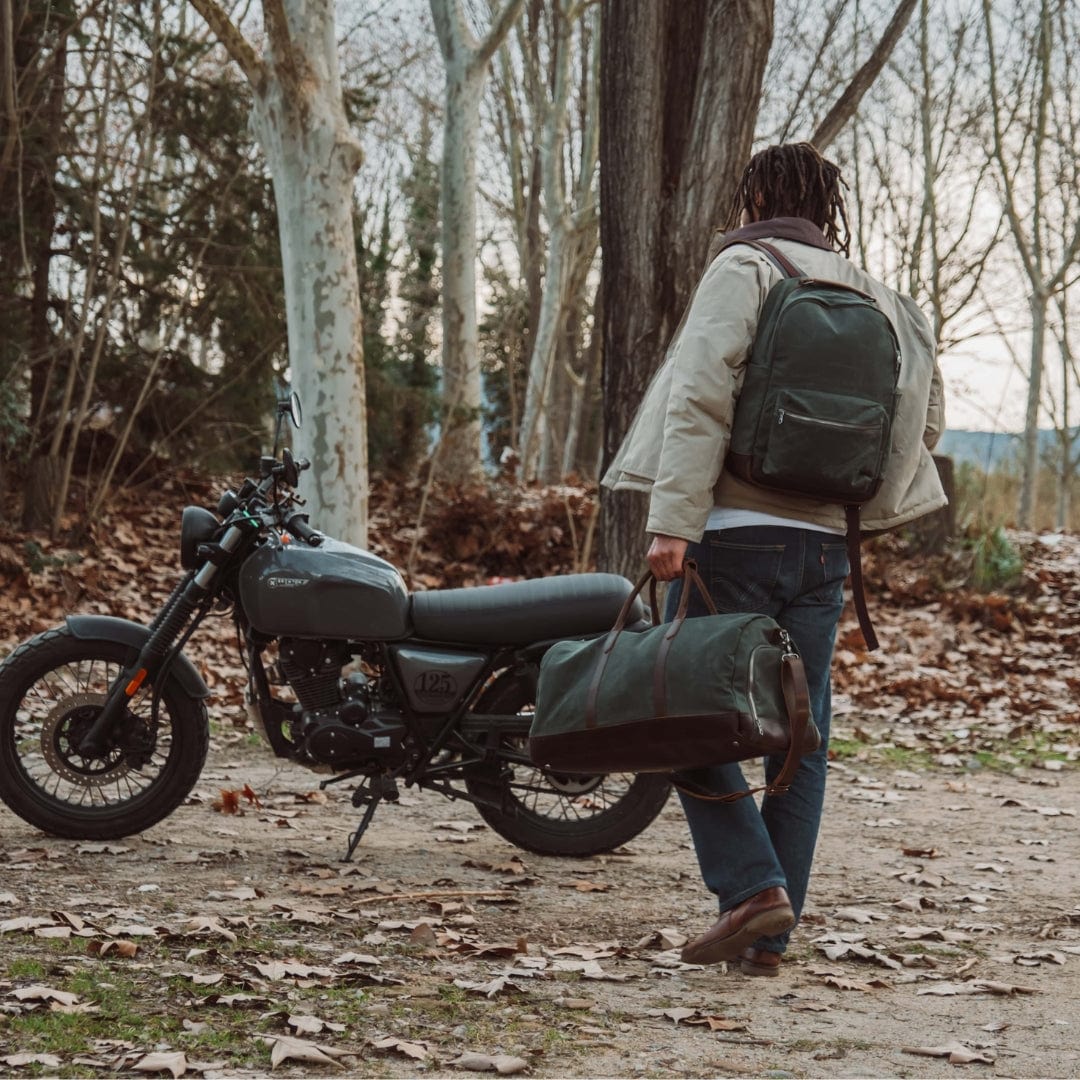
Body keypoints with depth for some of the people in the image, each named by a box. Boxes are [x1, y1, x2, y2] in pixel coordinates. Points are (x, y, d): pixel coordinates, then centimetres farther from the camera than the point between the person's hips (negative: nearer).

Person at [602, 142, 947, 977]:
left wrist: (673, 518, -18)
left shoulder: (744, 268, -3)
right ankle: (771, 937, 9)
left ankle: (753, 886, -13)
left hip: (739, 530, -6)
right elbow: (926, 415, 16)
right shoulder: (871, 297, 16)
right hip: (827, 543, 6)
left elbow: (703, 394, -14)